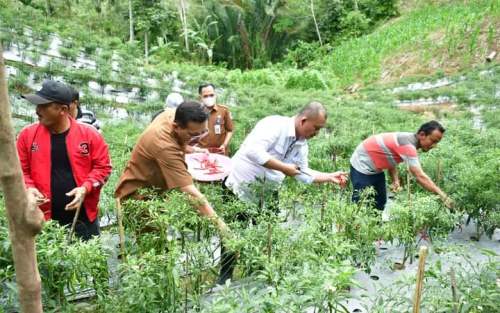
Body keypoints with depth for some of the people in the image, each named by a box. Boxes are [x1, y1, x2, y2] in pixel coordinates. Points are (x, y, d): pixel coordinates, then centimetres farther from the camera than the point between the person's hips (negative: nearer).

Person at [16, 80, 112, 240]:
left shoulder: (89, 134, -6)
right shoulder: (28, 134, -1)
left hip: (84, 217, -1)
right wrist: (28, 188, -11)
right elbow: (19, 170, 7)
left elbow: (103, 167, -2)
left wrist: (86, 188, -16)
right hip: (44, 218, 1)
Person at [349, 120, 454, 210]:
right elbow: (420, 176, -35)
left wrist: (395, 180, -7)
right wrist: (443, 196, -34)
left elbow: (391, 159, 7)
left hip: (375, 169, 10)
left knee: (380, 204, 12)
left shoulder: (409, 140, -1)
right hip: (362, 166, -10)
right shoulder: (408, 144, -30)